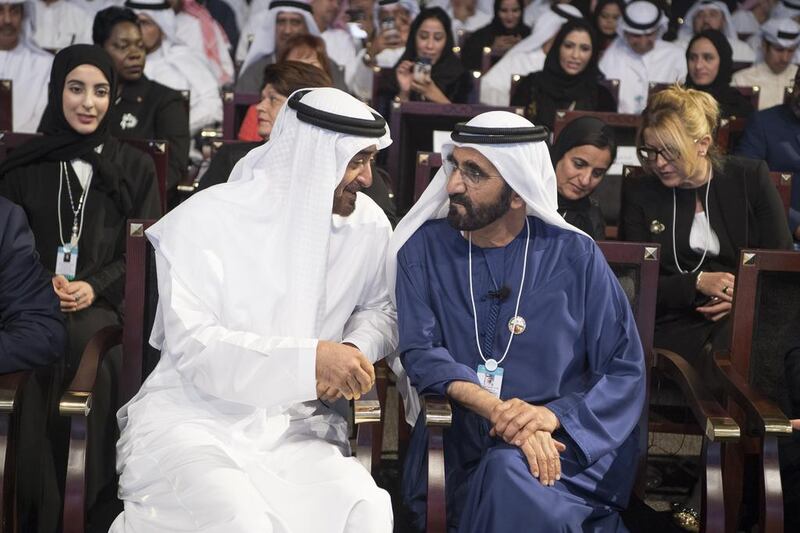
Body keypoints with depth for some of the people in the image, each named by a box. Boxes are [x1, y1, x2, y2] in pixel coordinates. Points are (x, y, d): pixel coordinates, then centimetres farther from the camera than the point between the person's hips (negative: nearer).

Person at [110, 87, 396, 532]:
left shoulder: (368, 224, 5)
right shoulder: (206, 220, -9)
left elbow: (380, 308, 21)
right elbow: (193, 347, -16)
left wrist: (357, 350, -4)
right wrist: (310, 358, -26)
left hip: (298, 426, 4)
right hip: (194, 418, -3)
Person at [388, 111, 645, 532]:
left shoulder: (574, 256, 1)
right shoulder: (424, 247, 5)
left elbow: (625, 370, -1)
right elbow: (420, 353, -6)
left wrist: (554, 415, -19)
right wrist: (496, 409, -23)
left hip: (565, 439, -1)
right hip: (460, 439, 1)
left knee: (509, 472, -33)